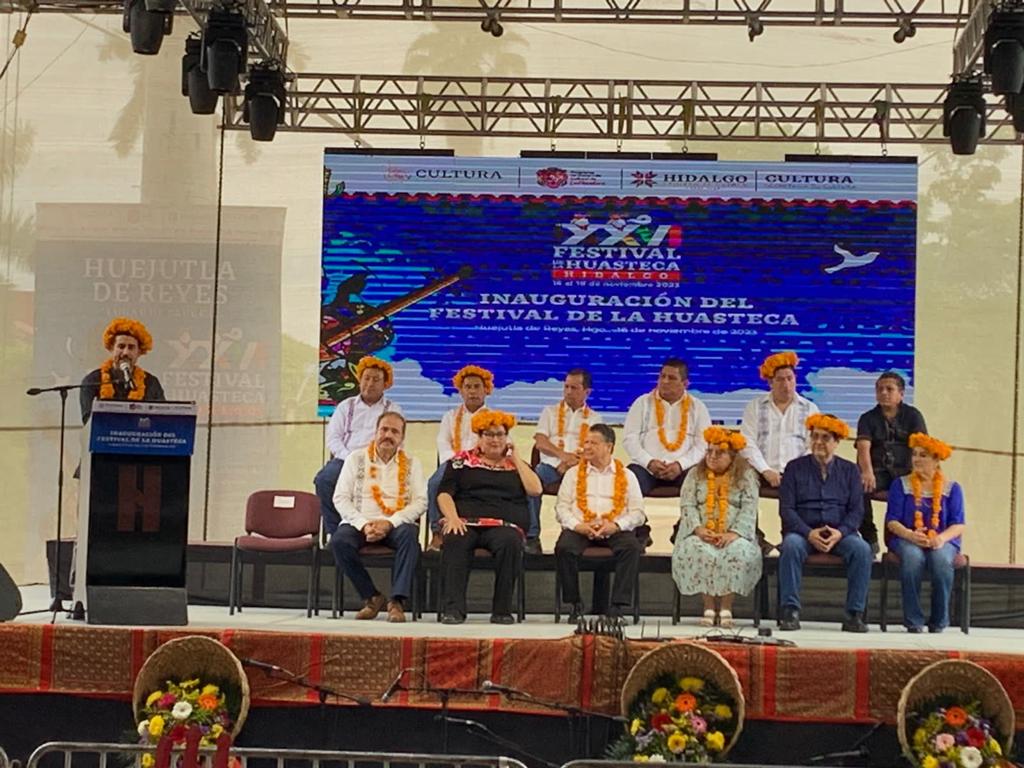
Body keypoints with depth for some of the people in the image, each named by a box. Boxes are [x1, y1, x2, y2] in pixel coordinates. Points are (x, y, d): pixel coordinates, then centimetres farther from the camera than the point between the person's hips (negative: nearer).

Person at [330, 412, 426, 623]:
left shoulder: (411, 464, 13)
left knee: (409, 535, -35)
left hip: (397, 524, -1)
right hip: (360, 522, 1)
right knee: (339, 540, -31)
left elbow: (420, 502, 1)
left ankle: (397, 600, -33)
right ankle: (371, 597, -17)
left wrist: (390, 523, -15)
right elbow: (340, 498, 4)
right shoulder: (356, 459, 13)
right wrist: (364, 525, -12)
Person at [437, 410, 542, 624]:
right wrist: (452, 518, -11)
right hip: (467, 523, 0)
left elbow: (535, 489, 6)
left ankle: (502, 610, -29)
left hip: (504, 525, 1)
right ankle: (454, 609, -38)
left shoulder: (516, 464, 24)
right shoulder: (462, 460, 21)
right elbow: (444, 494, 9)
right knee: (454, 541, -36)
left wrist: (515, 458, 13)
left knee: (510, 542, -35)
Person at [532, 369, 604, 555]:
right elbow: (540, 442, 8)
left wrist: (572, 463, -14)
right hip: (552, 464, 1)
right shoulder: (550, 412, 23)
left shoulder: (594, 418, 20)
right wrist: (562, 455, -12)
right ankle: (532, 536, -31)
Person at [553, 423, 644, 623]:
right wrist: (576, 525, -10)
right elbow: (561, 507, 10)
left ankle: (618, 606, -29)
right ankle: (575, 605, -18)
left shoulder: (626, 476, 16)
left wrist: (616, 525, -13)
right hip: (580, 528, 1)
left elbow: (638, 513, 7)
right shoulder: (573, 473, 20)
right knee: (564, 548, -31)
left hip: (615, 530, -1)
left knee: (632, 547, -33)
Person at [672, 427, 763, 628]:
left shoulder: (746, 476, 9)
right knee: (697, 552, -33)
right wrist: (698, 528, -16)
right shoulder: (695, 475, 14)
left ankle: (726, 607, -23)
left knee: (739, 552, -35)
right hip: (701, 534, 1)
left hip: (734, 534, -1)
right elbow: (687, 506, 3)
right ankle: (708, 606, -23)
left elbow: (749, 509, -2)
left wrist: (734, 533, -19)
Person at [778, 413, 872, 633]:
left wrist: (840, 532, -15)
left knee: (862, 549, -29)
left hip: (840, 533, 1)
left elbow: (856, 510, 6)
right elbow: (786, 509, 1)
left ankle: (855, 614, -23)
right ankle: (789, 610, -30)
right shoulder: (795, 468, 9)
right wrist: (809, 533, -16)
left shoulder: (850, 470, 13)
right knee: (791, 545, -35)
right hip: (803, 531, -1)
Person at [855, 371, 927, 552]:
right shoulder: (868, 419, 12)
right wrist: (867, 472, -29)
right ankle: (869, 538, -19)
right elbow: (863, 447, -7)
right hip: (878, 471, 0)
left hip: (904, 471, 0)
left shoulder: (912, 416, 12)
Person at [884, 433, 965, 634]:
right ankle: (913, 621, -27)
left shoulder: (952, 488, 10)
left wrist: (942, 538, -19)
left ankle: (939, 622, -20)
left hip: (942, 541, 0)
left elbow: (958, 524, 2)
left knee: (941, 559, -36)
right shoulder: (900, 484, 8)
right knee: (913, 557, -37)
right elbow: (892, 521, 0)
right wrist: (910, 535, -21)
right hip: (906, 539, 0)